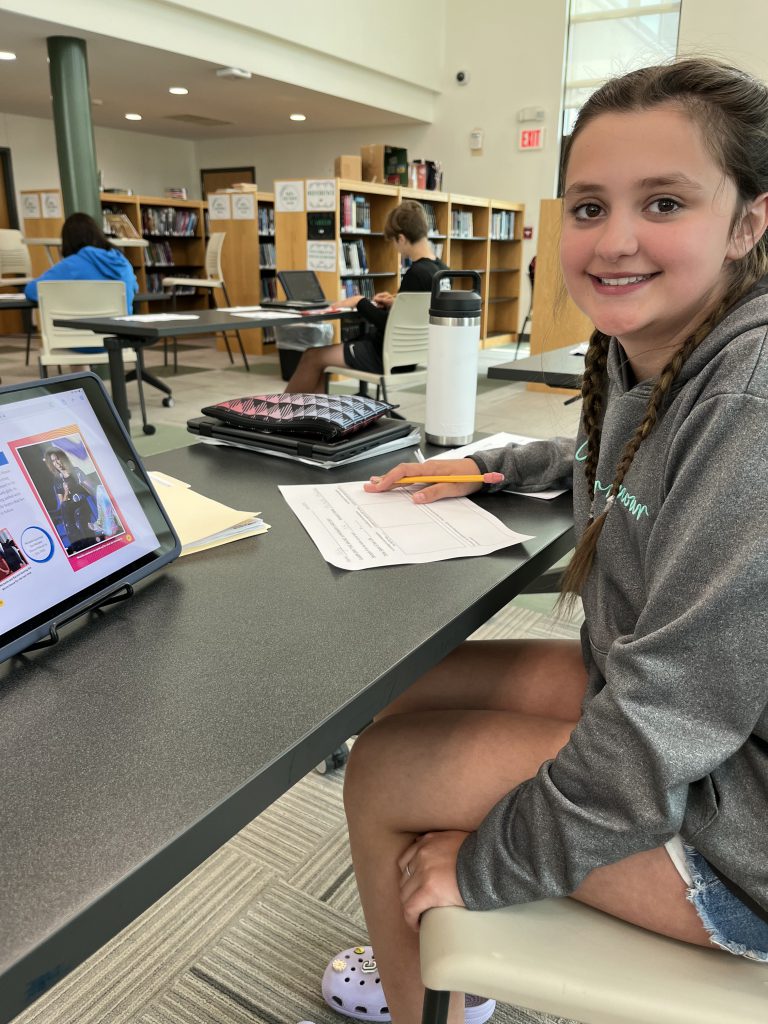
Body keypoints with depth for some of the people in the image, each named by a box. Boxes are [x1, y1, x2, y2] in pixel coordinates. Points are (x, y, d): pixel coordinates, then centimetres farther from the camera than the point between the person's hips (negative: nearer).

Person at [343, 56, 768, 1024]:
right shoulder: (635, 351, -1)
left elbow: (672, 717, -30)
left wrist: (485, 868, -17)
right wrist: (481, 464, 10)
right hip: (651, 701, 8)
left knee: (380, 769, -5)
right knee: (400, 687, 10)